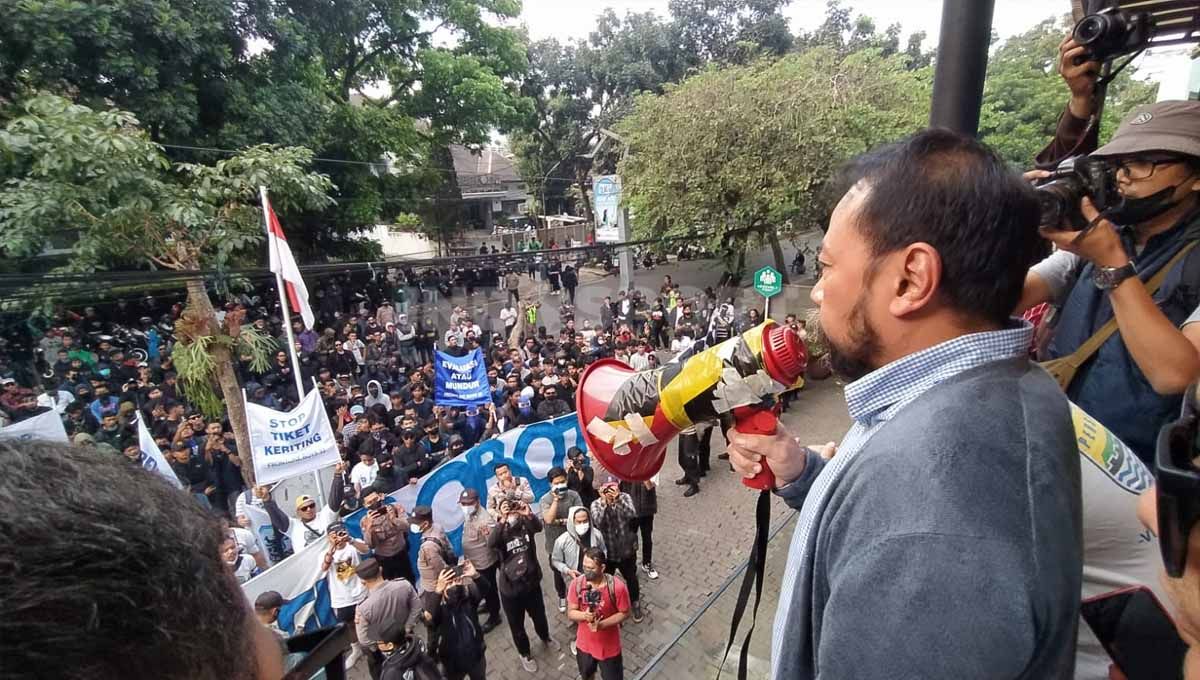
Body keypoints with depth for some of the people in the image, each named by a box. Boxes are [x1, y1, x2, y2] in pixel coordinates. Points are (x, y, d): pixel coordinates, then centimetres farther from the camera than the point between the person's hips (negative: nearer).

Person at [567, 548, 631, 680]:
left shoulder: (617, 586, -28)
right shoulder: (576, 583, -20)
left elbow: (624, 613, -15)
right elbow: (571, 613, -10)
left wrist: (601, 624, -26)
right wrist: (584, 615, -32)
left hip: (609, 646, -3)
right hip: (584, 643, 3)